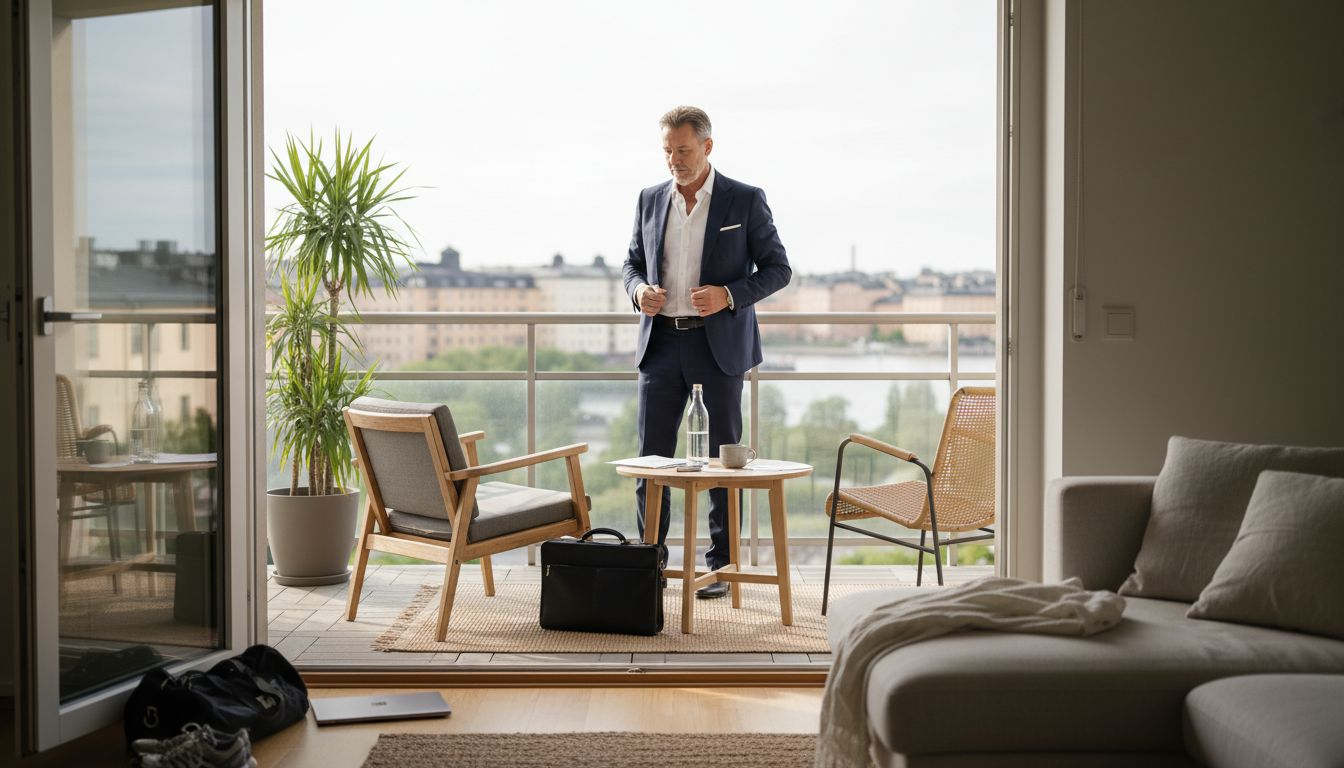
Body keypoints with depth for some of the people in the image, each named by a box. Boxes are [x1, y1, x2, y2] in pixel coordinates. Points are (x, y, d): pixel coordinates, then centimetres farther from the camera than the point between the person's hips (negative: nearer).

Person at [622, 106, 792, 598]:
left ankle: (721, 563, 13)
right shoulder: (650, 200, 9)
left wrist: (730, 295, -17)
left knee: (724, 456, 4)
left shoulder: (745, 201, -2)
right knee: (651, 456, 3)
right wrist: (639, 290, -5)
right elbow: (633, 262, 18)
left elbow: (778, 268, -1)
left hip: (720, 342, -3)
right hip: (662, 341, 3)